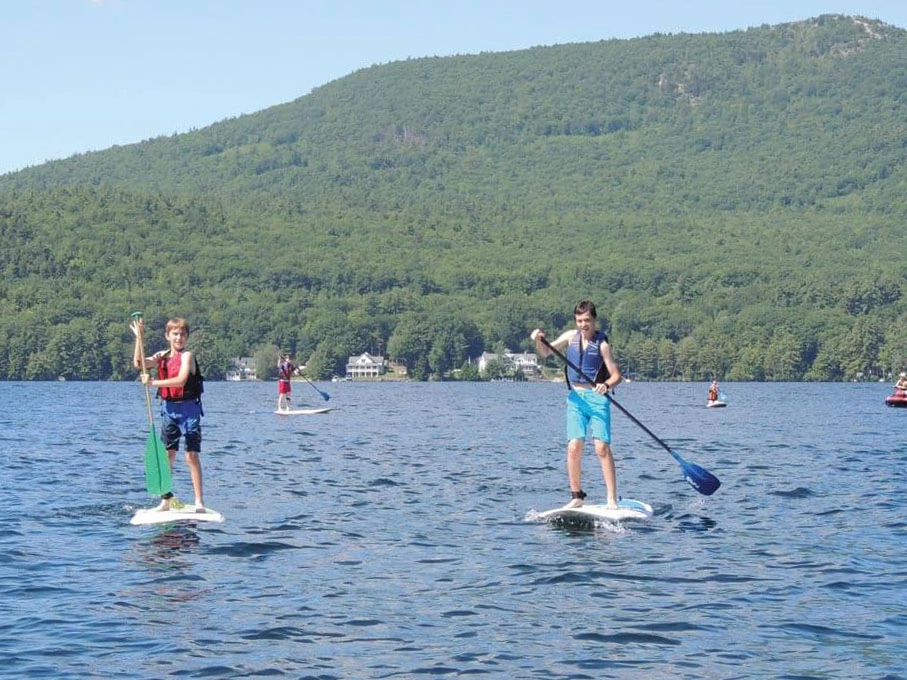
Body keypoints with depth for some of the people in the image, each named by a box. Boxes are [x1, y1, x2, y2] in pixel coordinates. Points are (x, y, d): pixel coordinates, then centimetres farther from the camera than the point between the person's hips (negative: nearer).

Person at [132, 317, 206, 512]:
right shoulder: (162, 356, 9)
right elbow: (139, 363, -5)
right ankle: (166, 499, 13)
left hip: (188, 408, -5)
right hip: (169, 408, 5)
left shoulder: (187, 356, -8)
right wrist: (139, 338, -11)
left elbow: (180, 380, -23)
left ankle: (199, 501, -4)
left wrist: (154, 382, -24)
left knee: (192, 455, -6)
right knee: (167, 454, 6)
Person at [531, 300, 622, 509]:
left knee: (602, 447, -12)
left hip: (597, 398, -4)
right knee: (574, 447, -6)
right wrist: (538, 340, -7)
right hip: (575, 397, 4)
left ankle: (612, 500, -11)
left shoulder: (601, 343, -5)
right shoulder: (571, 337, 8)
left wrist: (606, 385, -27)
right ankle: (576, 496, 5)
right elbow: (545, 353, 14)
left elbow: (616, 375, -6)